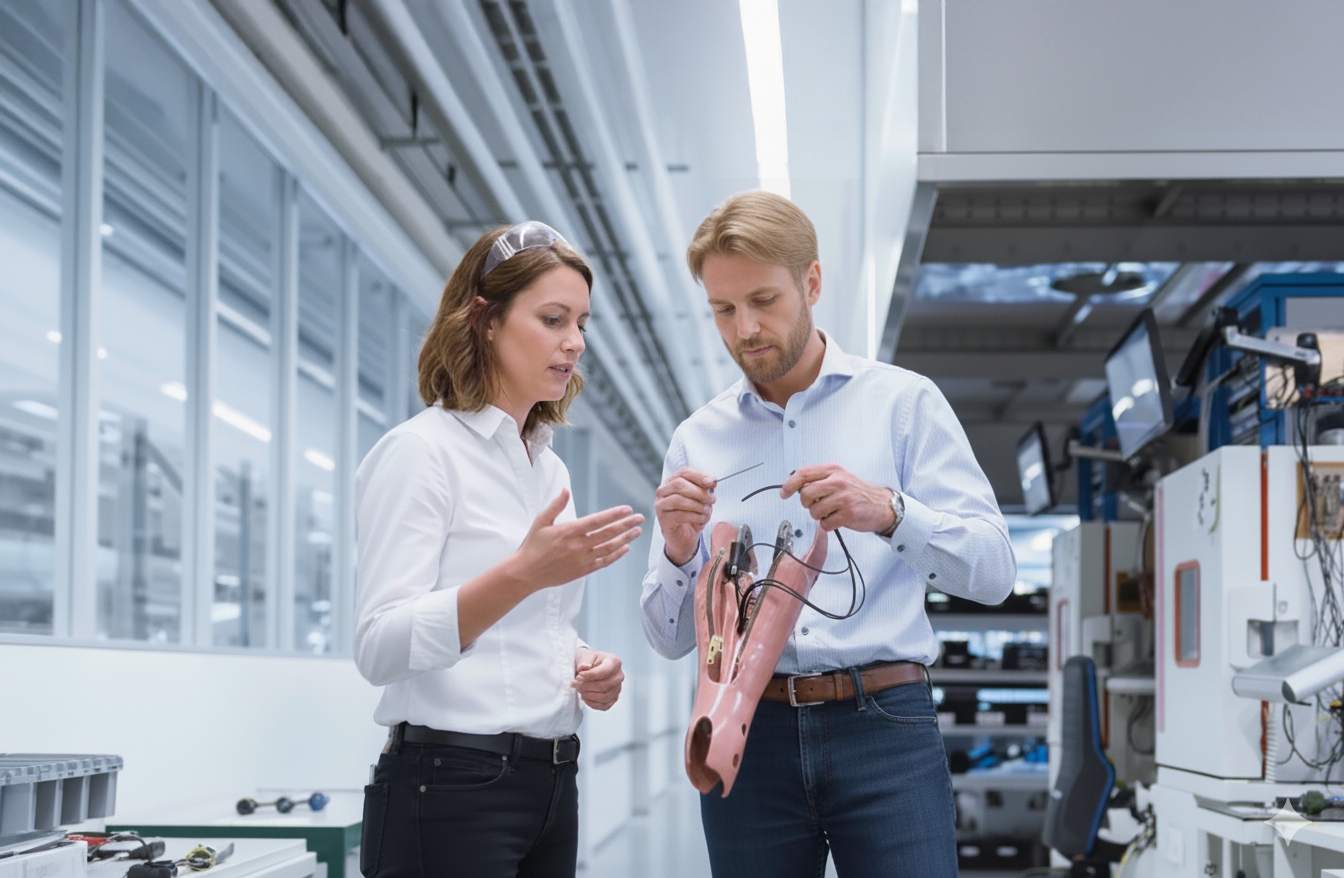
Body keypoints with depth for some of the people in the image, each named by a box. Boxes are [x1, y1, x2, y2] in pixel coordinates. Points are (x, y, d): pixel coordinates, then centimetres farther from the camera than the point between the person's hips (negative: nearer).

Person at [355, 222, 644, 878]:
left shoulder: (550, 470, 16)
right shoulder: (421, 451, -9)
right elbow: (380, 648, -19)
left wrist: (587, 669, 4)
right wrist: (523, 573, -30)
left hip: (550, 782, 8)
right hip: (450, 787, -8)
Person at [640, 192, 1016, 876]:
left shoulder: (902, 402, 5)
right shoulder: (698, 440, 11)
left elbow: (992, 572, -4)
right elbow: (669, 638, 9)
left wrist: (888, 512, -21)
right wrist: (678, 554, -11)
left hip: (883, 724, -2)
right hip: (748, 735, 2)